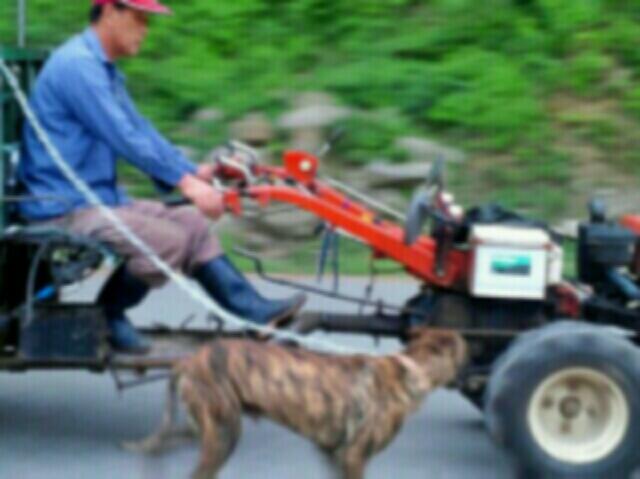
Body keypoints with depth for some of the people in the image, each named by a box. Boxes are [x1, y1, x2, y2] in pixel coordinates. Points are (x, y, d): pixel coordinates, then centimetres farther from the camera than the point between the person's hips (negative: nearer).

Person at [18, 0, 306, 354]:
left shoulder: (103, 69, 17)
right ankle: (106, 317, -3)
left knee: (191, 223, 5)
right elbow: (123, 137, -23)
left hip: (100, 196, 11)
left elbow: (139, 129, 18)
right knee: (169, 240, -20)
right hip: (65, 208, -11)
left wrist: (193, 171, 7)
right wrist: (184, 181, -22)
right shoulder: (77, 66, -18)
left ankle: (255, 311, 1)